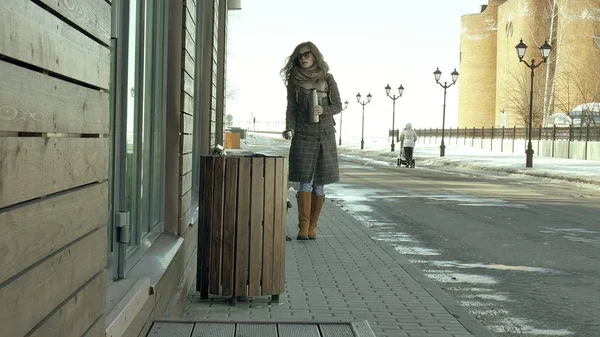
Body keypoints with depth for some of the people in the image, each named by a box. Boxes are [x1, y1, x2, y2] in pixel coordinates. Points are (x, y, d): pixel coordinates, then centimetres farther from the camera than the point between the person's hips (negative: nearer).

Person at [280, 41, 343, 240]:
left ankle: (312, 226, 9)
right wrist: (289, 129, -14)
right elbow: (291, 108, 2)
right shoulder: (294, 80, 6)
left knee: (320, 183, 0)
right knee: (305, 181, -9)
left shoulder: (327, 78, 5)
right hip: (303, 134, -1)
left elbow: (338, 106, 6)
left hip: (325, 135, 1)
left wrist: (323, 110, -14)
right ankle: (303, 227, -7)